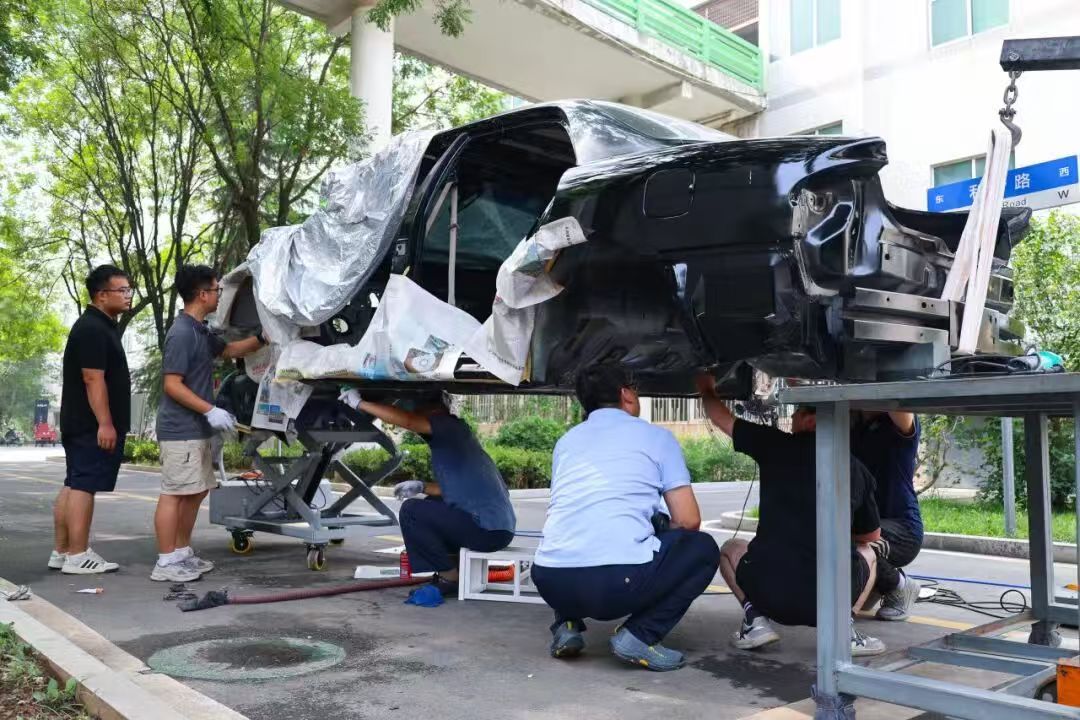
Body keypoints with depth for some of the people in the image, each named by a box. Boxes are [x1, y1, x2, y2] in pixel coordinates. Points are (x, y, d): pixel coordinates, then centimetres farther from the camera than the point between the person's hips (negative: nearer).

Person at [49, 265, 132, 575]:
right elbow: (93, 378, -21)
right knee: (83, 486, -9)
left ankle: (62, 552, 17)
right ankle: (77, 556, -6)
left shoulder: (102, 326, 18)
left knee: (73, 485, 11)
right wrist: (105, 423, -24)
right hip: (92, 425, -11)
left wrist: (106, 422, 25)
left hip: (81, 423, 11)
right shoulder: (92, 329, -14)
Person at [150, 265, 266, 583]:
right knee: (174, 493, -5)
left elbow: (230, 350, 30)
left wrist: (263, 337, 22)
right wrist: (211, 410, -23)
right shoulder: (182, 333, -17)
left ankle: (182, 553, 24)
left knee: (196, 491, 14)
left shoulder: (201, 331, 13)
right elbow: (172, 385, -20)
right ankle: (165, 562, 0)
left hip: (198, 429, 10)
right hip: (181, 431, -10)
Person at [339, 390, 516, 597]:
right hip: (498, 526, 10)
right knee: (432, 505, 28)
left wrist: (360, 403, -12)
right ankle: (457, 569, 18)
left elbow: (406, 420, -22)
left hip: (489, 529, -10)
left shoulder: (451, 427, -7)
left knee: (411, 511, -5)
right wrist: (422, 487, 15)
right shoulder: (451, 436, 21)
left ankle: (450, 579, 1)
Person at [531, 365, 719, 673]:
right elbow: (688, 521, 7)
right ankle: (640, 636, 3)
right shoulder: (656, 436, 10)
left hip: (551, 582, 5)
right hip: (618, 583, -5)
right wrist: (661, 529, 31)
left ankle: (566, 625, 16)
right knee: (703, 548, 20)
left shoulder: (566, 441, 22)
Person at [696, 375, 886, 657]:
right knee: (866, 554, 34)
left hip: (769, 595, -1)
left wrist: (706, 389, 42)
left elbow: (721, 418, 22)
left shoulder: (776, 445, 5)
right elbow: (872, 535, 25)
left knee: (730, 549, 32)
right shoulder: (858, 469, 10)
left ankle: (755, 617, 8)